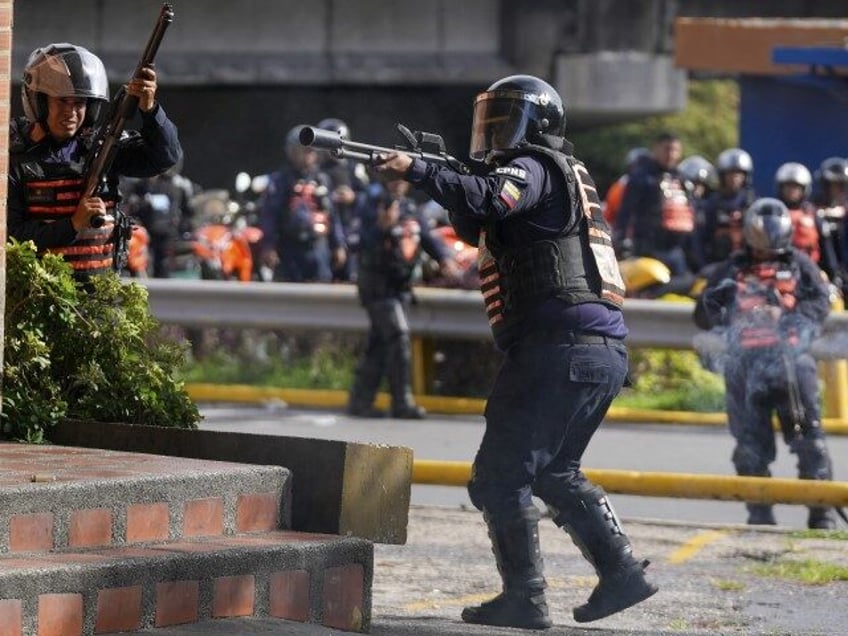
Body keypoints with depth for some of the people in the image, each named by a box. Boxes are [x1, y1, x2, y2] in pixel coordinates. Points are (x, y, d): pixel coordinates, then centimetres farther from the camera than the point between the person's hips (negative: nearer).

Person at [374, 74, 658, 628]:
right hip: (605, 353, 10)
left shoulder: (533, 167, -4)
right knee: (555, 472, 22)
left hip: (559, 348, -10)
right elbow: (478, 230, 30)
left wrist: (416, 171, -21)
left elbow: (488, 201, -26)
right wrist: (450, 191, 12)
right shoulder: (566, 176, 25)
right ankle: (622, 570, 14)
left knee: (501, 476, -5)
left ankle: (525, 598, -6)